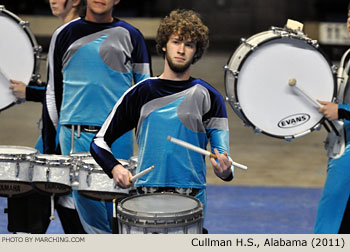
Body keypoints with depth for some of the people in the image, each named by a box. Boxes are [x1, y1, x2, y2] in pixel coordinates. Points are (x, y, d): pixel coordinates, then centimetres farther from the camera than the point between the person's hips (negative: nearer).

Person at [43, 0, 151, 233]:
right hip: (75, 136, 2)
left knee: (118, 217, -3)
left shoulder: (130, 36, 6)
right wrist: (49, 146, 11)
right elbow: (53, 92, 14)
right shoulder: (65, 35, 11)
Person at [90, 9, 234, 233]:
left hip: (190, 199, -1)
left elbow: (222, 152, 2)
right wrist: (115, 168, -6)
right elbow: (100, 142, 13)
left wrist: (225, 170, -21)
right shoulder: (141, 93, 10)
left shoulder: (208, 97, 6)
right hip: (145, 194, 2)